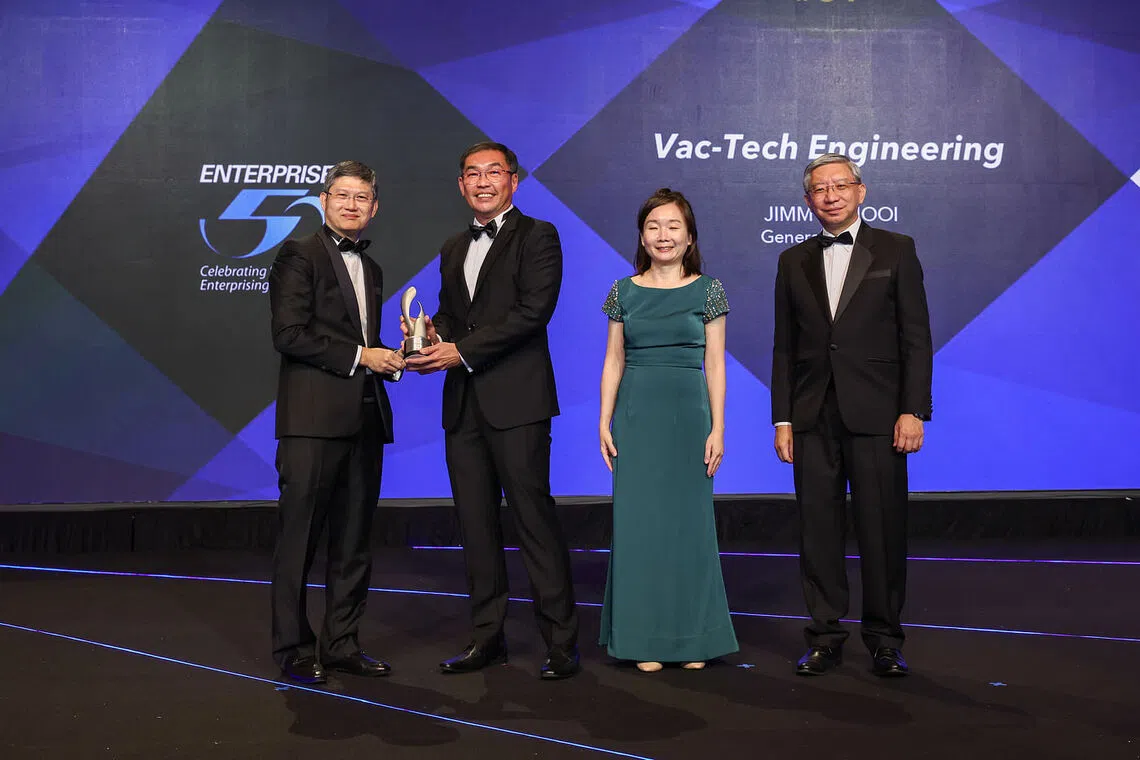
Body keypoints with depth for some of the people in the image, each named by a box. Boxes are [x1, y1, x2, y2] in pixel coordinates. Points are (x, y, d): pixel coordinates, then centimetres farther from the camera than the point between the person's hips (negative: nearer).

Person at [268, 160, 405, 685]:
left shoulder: (371, 269, 21)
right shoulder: (299, 256, -1)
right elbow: (289, 334, -12)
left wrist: (391, 360, 4)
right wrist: (359, 356, -13)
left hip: (364, 419, 7)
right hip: (314, 419, -7)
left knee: (353, 541, 11)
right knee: (299, 540, -1)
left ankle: (341, 643, 21)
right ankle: (294, 650, 10)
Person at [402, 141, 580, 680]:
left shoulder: (537, 236, -1)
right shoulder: (453, 249, 21)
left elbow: (533, 311, -13)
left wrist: (462, 351, -16)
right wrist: (434, 333, -1)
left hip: (516, 399, -7)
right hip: (463, 404, 7)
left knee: (534, 518, -5)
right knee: (475, 522, 10)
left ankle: (561, 642, 5)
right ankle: (487, 637, 21)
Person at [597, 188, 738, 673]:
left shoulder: (708, 290, 3)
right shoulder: (624, 291, 6)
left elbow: (714, 363, 1)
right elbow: (613, 361, 8)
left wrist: (718, 427, -4)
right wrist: (605, 422, 1)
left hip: (689, 414, -1)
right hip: (635, 415, 1)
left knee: (688, 520, 4)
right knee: (638, 520, 3)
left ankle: (692, 637, 17)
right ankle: (645, 638, 15)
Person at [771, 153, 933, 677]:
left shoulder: (896, 250, 5)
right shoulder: (794, 261, 13)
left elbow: (916, 336, 1)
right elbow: (784, 347, 11)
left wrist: (913, 411, -8)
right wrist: (782, 419, 5)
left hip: (876, 415, -2)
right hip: (812, 417, 3)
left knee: (882, 530, 1)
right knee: (819, 530, 5)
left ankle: (884, 638, 16)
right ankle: (825, 636, 17)